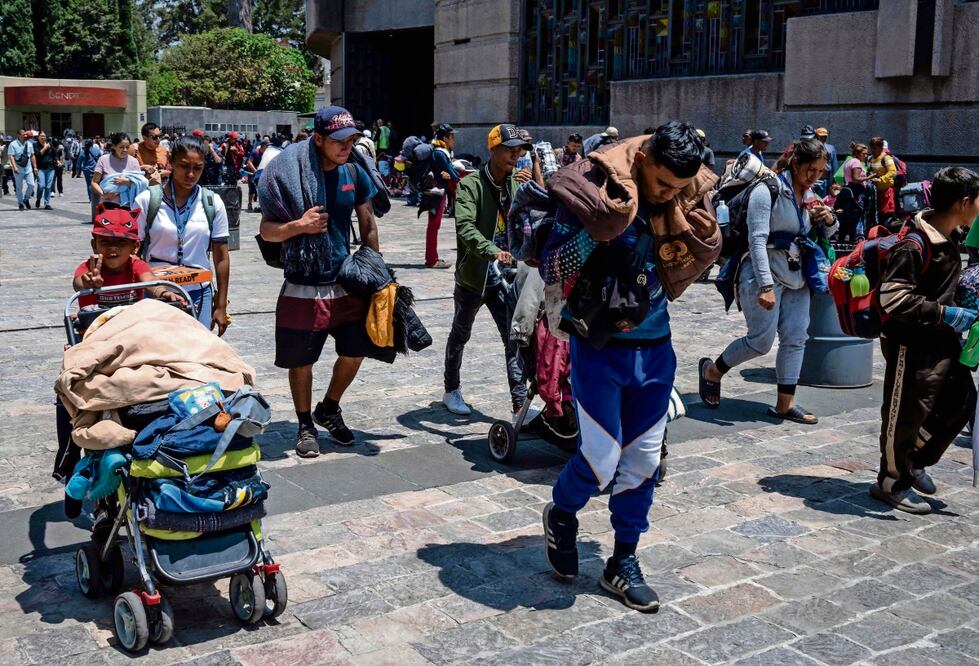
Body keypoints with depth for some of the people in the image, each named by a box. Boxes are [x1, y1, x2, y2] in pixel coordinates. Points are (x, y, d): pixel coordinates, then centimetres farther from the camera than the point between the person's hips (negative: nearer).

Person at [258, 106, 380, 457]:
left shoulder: (354, 173, 1)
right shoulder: (289, 172, -13)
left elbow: (367, 226, 11)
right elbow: (267, 231, -7)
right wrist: (299, 226, -25)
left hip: (347, 284, 4)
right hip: (302, 288, -4)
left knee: (356, 350, 8)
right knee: (301, 361, 6)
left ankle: (328, 410, 33)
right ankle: (305, 425, 27)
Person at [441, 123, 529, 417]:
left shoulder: (516, 185, 4)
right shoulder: (471, 184, -14)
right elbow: (465, 227, -28)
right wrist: (493, 250, -43)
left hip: (502, 277, 4)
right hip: (472, 275, -4)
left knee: (514, 338, -6)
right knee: (460, 335, 17)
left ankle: (520, 403, -3)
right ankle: (451, 391, 36)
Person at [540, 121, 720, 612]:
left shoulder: (684, 201, 0)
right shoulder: (592, 191, -15)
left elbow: (675, 282, 9)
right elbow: (551, 271, -14)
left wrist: (702, 243, -9)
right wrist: (596, 232, -25)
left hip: (654, 346, 5)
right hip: (599, 345, -5)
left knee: (644, 460, 9)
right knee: (601, 459, -6)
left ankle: (623, 564, 25)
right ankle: (561, 514, 28)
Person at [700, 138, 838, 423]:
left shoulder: (809, 196, 11)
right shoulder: (768, 191, -12)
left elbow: (826, 235, 24)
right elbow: (757, 240, -18)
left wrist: (829, 220, -1)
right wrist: (766, 285, -25)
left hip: (796, 276, 7)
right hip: (764, 273, -7)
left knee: (795, 338, 4)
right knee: (761, 340, -7)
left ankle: (785, 404, 11)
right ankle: (712, 370, 17)